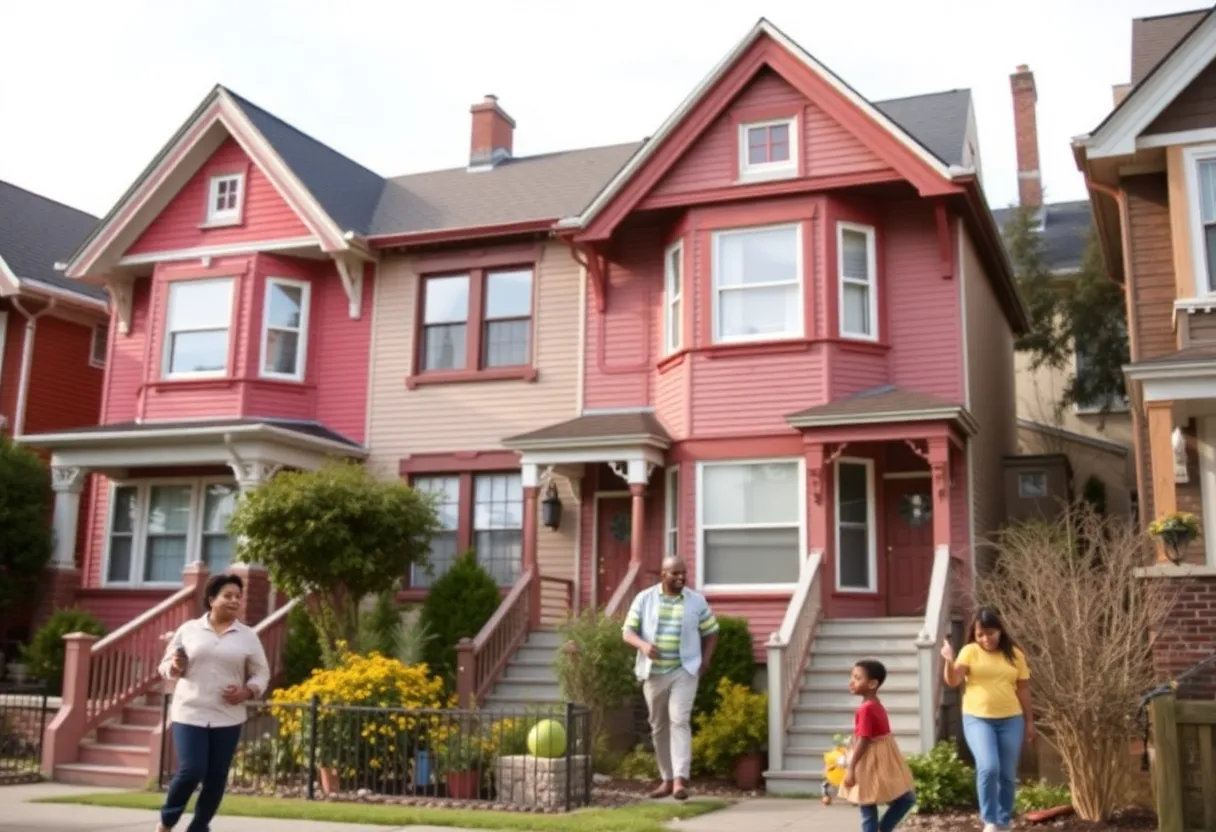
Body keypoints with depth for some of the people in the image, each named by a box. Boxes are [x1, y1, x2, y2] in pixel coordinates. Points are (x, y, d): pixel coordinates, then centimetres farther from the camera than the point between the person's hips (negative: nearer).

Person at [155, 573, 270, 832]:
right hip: (190, 714, -2)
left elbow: (261, 674, 9)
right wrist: (175, 667, -12)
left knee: (216, 778, 3)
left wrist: (247, 692, -9)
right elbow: (166, 666, 11)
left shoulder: (248, 637, 5)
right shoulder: (189, 629, 4)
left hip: (228, 719, 2)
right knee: (191, 771, -11)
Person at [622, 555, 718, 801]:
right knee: (659, 727, 9)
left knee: (680, 721, -16)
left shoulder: (697, 601, 2)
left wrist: (705, 660, -1)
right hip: (653, 673, 2)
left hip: (684, 671, -2)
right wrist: (643, 645, -21)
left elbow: (711, 632, 12)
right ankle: (667, 778, 21)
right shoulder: (644, 599, 1)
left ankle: (680, 780, -22)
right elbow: (627, 631, 0)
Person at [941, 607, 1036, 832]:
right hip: (978, 719, -2)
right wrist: (949, 662, -29)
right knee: (988, 767, -20)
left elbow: (1023, 689, 8)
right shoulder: (970, 651, -1)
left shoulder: (1014, 654, 4)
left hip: (1010, 720, 2)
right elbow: (953, 681, -11)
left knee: (1008, 775, 7)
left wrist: (1029, 721, 8)